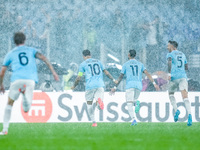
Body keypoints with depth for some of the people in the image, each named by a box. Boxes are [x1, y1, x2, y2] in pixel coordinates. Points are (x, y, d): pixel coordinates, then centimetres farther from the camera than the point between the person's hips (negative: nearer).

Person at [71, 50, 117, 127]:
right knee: (99, 106, -3)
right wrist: (113, 80, 28)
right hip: (100, 85, 2)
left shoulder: (83, 64, 8)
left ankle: (94, 122, 7)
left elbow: (78, 78, 6)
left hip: (90, 86, -2)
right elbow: (106, 72, 18)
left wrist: (74, 86, 21)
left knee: (89, 103, 17)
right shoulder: (98, 62, 19)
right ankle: (99, 101, -40)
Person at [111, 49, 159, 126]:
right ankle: (136, 103, -16)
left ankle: (133, 119, -26)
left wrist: (115, 87, 11)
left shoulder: (126, 64, 10)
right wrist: (154, 83, 0)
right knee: (134, 100, 22)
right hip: (139, 85, 3)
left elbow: (120, 77, 6)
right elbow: (147, 74, 4)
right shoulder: (140, 64, 17)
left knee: (129, 104, -4)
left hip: (130, 84, -3)